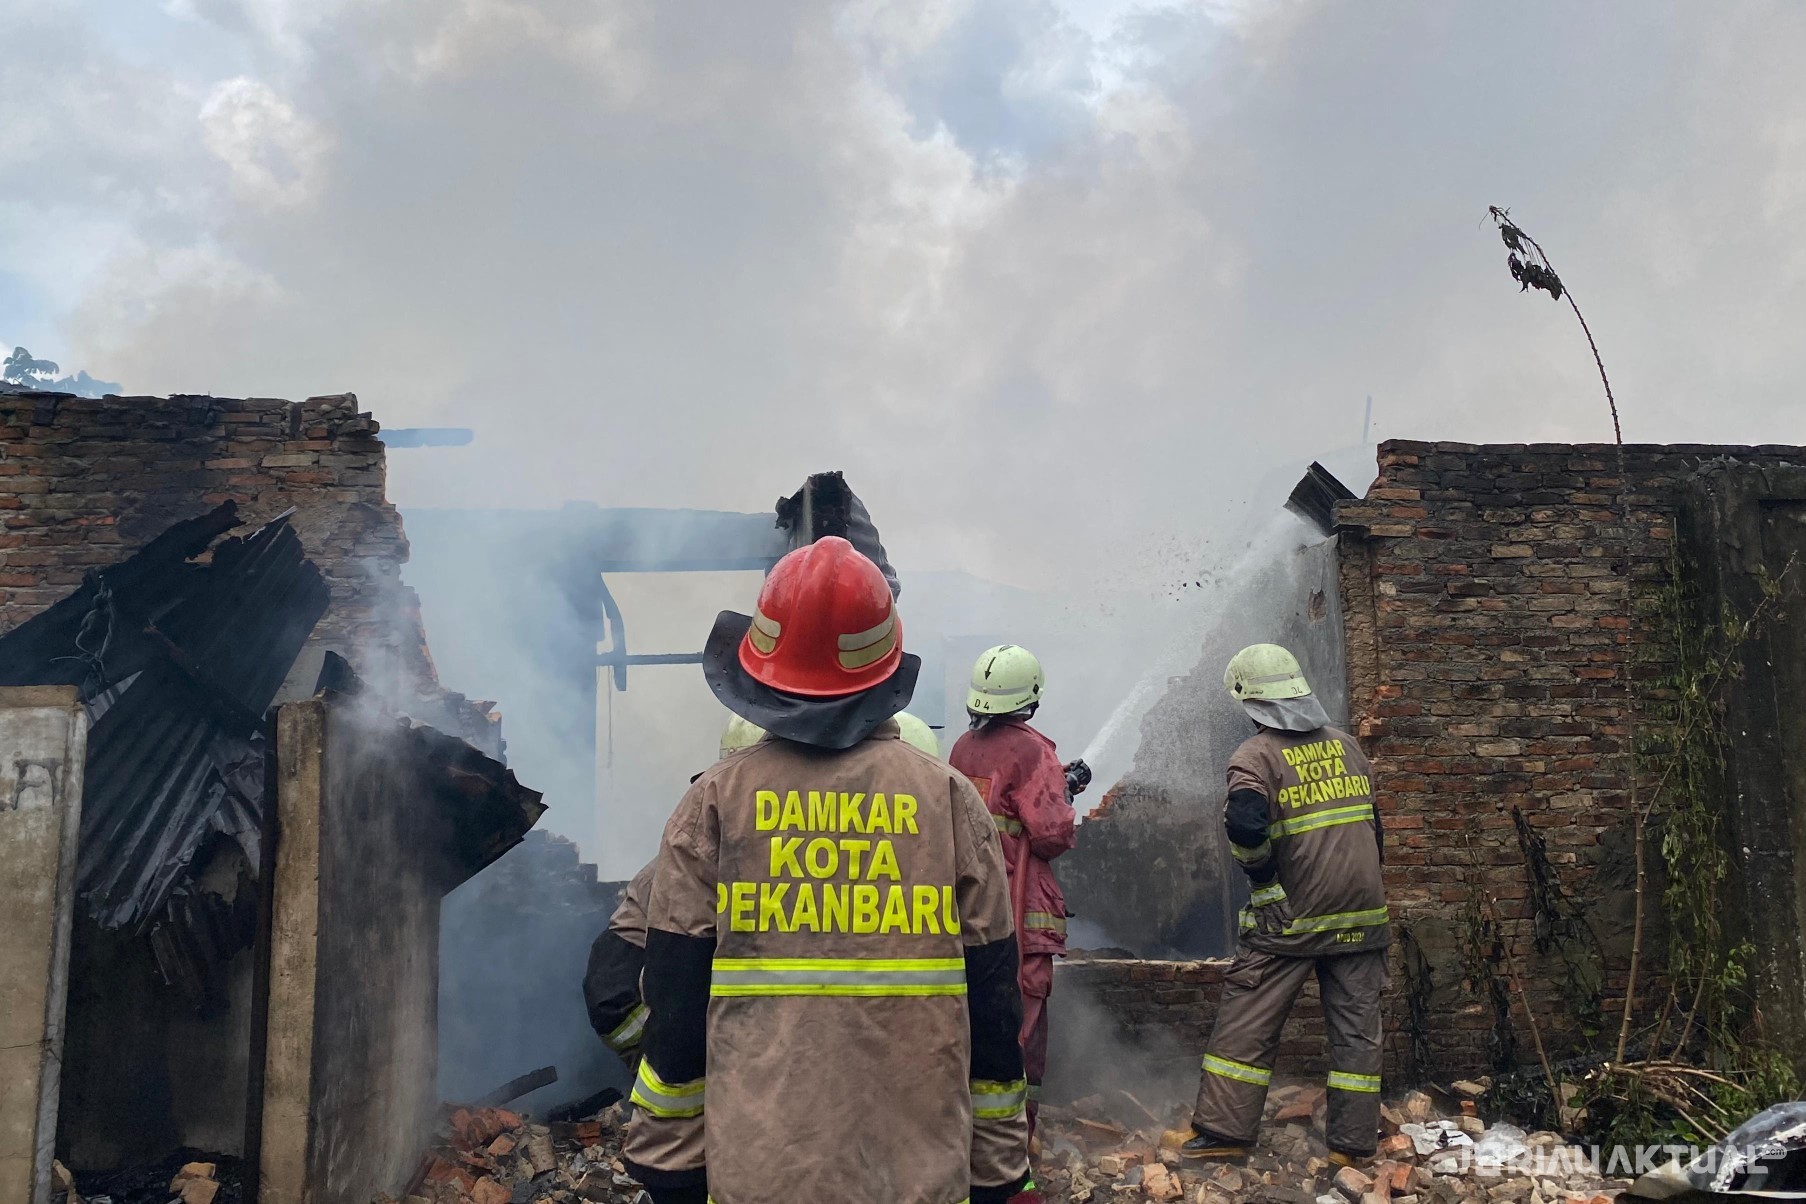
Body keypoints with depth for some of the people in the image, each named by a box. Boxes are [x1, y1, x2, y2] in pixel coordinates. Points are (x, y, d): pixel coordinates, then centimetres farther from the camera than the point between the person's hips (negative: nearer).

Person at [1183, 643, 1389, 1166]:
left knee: (1247, 1022, 4)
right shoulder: (1347, 744, 9)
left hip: (1291, 919, -5)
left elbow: (1246, 825, -26)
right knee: (1356, 1026, 11)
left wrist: (1261, 874, -8)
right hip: (1362, 914, 5)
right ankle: (1353, 1142, 17)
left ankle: (1224, 1129, 7)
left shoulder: (1257, 755, -10)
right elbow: (1372, 822, 14)